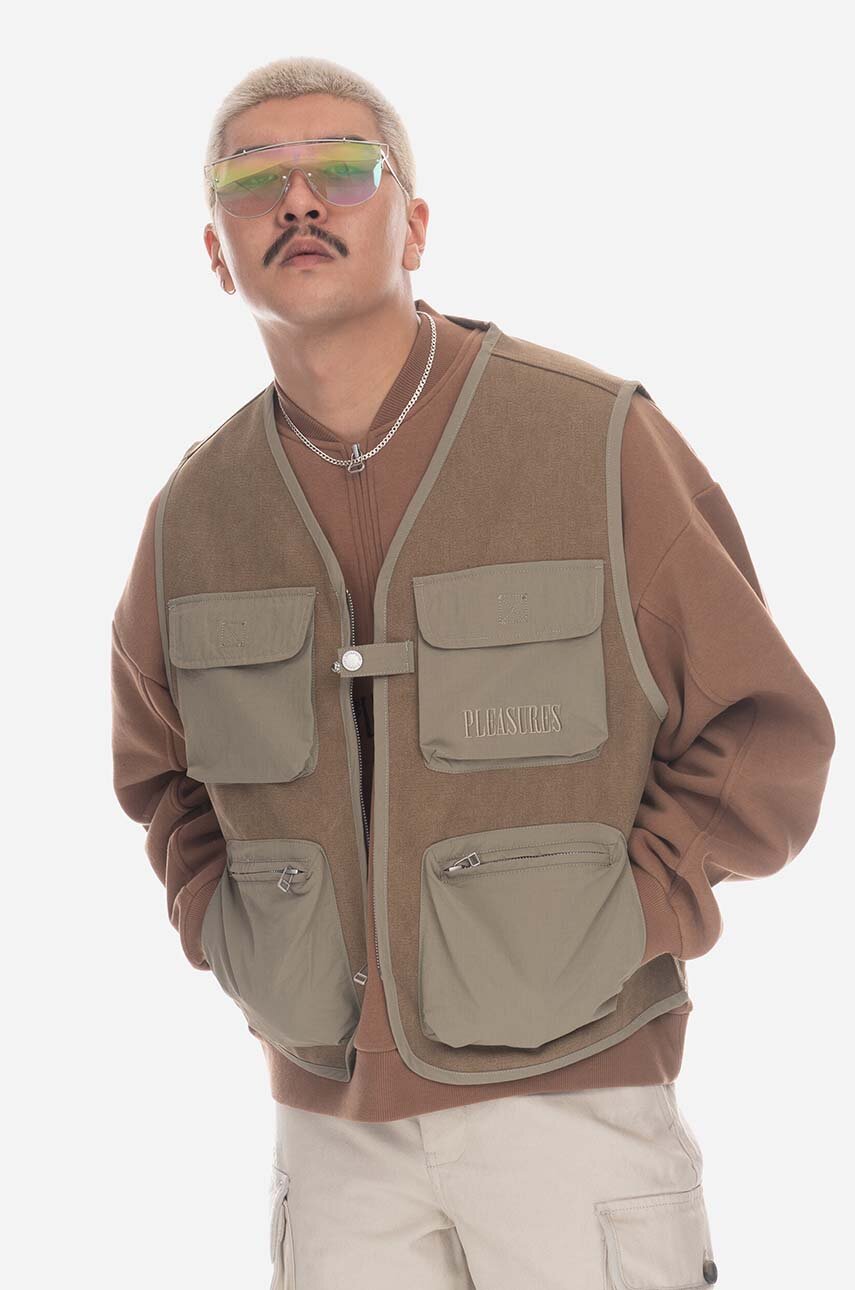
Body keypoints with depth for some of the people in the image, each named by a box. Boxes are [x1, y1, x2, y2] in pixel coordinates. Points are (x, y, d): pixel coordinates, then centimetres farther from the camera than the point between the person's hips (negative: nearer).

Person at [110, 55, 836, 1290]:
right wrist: (224, 932, 4)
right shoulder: (197, 511, 2)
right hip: (333, 1117, 3)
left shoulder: (597, 440, -9)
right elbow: (158, 763, 20)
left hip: (570, 1090, -3)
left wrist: (614, 928, -13)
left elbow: (766, 735, -4)